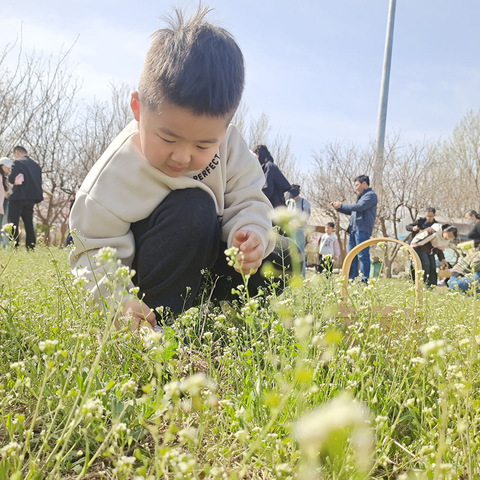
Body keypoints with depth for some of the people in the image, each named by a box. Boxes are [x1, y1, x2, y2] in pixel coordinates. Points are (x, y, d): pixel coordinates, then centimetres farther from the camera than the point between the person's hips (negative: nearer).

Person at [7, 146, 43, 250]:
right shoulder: (36, 165, 13)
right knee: (29, 223, 12)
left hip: (18, 197, -7)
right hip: (31, 198, 7)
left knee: (13, 222, -3)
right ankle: (31, 247, 10)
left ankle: (13, 246, -9)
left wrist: (16, 181, 7)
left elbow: (11, 179, -12)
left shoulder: (18, 162, -8)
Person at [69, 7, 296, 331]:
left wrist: (250, 231, -32)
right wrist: (119, 301, -39)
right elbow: (96, 250, -22)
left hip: (203, 258, 5)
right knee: (192, 208, -33)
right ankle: (159, 316, -22)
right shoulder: (115, 175, -28)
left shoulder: (229, 146, -17)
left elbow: (248, 199, -8)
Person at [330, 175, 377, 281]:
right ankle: (352, 280, 12)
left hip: (362, 230, -10)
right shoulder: (361, 196, 26)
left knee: (363, 255, -10)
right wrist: (338, 207, 19)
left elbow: (359, 207, -17)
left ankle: (364, 280, -10)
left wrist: (341, 205, -9)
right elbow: (351, 211, 30)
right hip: (354, 230, 10)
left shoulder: (371, 195, -4)